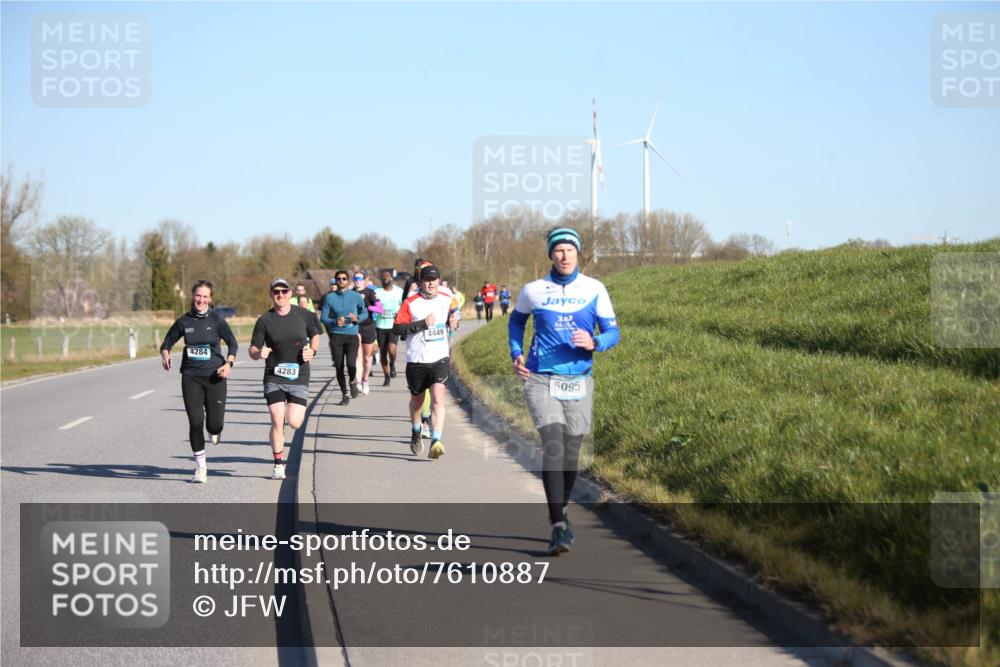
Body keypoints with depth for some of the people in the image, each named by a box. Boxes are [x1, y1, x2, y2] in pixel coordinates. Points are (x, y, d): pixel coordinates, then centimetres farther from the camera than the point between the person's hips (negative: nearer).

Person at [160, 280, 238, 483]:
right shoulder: (184, 321, 3)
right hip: (191, 377, 1)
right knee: (195, 422, -6)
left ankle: (214, 432, 36)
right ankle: (200, 467, 6)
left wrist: (228, 363, -12)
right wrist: (165, 355, -9)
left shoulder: (217, 320, -2)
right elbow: (166, 343, 12)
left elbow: (233, 344, 4)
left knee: (214, 424, -4)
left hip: (214, 376, -1)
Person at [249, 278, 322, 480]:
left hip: (299, 376, 1)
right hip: (273, 377, -1)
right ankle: (279, 465, 7)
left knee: (294, 422, -8)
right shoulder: (264, 320, -1)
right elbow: (252, 351, 1)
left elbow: (315, 334, 19)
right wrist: (259, 353, -22)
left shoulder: (303, 315, 2)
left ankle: (289, 415, 30)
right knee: (277, 422, -8)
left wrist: (312, 351, -1)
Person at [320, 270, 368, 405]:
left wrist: (357, 318, -9)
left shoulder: (355, 296, 3)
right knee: (339, 367, 2)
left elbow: (365, 312, 13)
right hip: (336, 336, 1)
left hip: (352, 335, -1)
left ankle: (353, 382, 16)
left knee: (351, 364, -18)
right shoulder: (329, 297, 3)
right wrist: (335, 322, -15)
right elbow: (323, 317, 3)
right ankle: (345, 395, 19)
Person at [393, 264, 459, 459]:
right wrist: (422, 324, -19)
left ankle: (436, 443, -25)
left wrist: (452, 321, 6)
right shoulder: (411, 303, -6)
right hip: (416, 360, 0)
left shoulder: (447, 299, 5)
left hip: (440, 359, 0)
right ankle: (416, 434, 44)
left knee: (438, 398, -18)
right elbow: (397, 328, -12)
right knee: (417, 400, 16)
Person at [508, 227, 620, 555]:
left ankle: (561, 511, 34)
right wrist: (516, 354, 8)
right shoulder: (533, 290, 2)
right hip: (541, 380, -2)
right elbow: (516, 320, 22)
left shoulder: (594, 290, 1)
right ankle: (559, 526, -22)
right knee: (552, 446, -18)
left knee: (570, 454, 9)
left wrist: (594, 342, -19)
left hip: (578, 383, 2)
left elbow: (613, 332, 2)